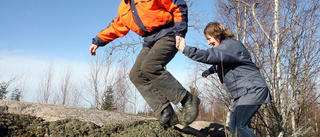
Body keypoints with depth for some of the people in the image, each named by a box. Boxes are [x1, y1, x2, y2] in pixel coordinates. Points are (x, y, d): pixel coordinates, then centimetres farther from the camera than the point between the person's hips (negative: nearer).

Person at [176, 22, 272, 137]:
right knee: (233, 127, 8)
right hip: (243, 93, 11)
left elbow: (208, 56, -29)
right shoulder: (226, 46, 17)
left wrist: (184, 49, -24)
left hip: (252, 90, -11)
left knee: (239, 126, -20)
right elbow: (220, 63, 35)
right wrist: (210, 70, 17)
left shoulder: (230, 45, -15)